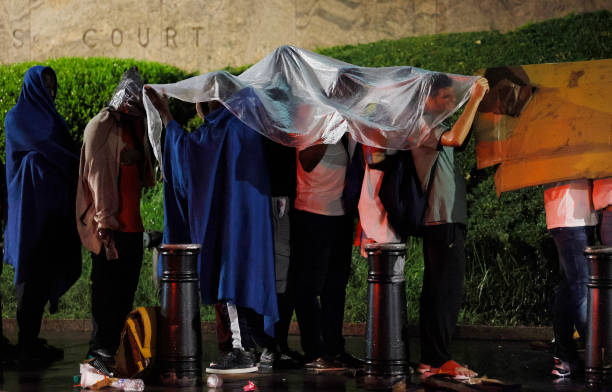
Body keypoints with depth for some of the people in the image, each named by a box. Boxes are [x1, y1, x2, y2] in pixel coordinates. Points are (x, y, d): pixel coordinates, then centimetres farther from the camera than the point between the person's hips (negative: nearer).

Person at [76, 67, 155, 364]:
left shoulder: (135, 125, 17)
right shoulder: (102, 125, -9)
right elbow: (97, 173, -13)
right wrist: (104, 221, -17)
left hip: (131, 221, 8)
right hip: (110, 223, -8)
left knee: (127, 283, 11)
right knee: (108, 284, -3)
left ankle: (117, 343, 21)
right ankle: (101, 347, 6)